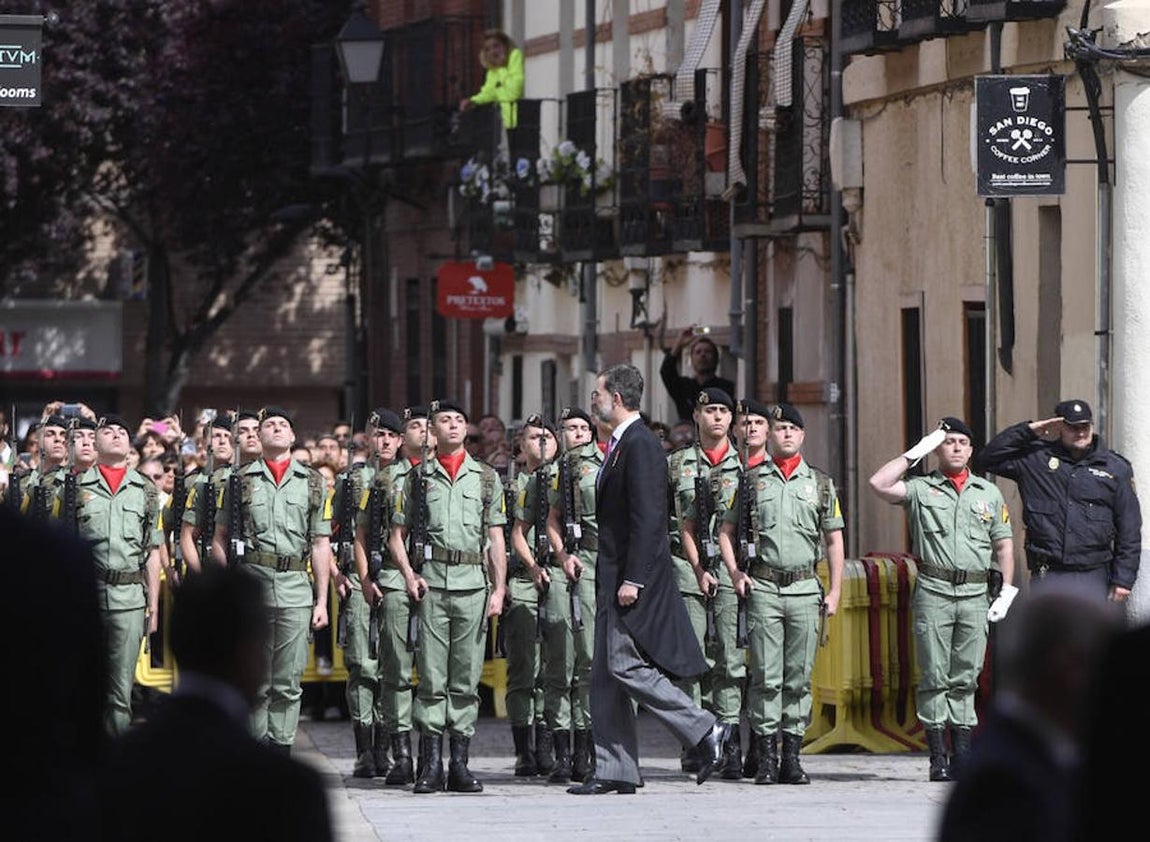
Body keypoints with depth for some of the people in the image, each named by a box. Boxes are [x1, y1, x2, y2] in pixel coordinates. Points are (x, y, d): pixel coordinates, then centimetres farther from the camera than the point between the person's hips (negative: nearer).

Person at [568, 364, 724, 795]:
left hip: (635, 577, -10)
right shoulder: (620, 444, 18)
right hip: (616, 578, 10)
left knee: (625, 666, -12)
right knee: (606, 676, 8)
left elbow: (647, 517, -20)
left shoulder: (640, 445, -14)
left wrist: (632, 579, -23)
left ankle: (705, 731, -6)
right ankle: (613, 771, 9)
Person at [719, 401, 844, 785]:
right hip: (763, 588, -1)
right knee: (765, 676, -4)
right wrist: (736, 573, -3)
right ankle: (766, 759, -2)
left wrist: (835, 590, 5)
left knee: (799, 677, 2)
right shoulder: (752, 480, 7)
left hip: (805, 588, 1)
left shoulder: (821, 483, 11)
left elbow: (833, 540, 13)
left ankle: (792, 758, 7)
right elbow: (726, 530, 11)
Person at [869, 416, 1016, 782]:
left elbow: (1003, 545, 18)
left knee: (966, 676, 3)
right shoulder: (920, 489, 8)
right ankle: (937, 755, -3)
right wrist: (915, 453, -2)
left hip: (976, 594, 2)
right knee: (934, 677, -4)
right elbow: (879, 484, -9)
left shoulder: (989, 492, 17)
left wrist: (1006, 591, 8)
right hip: (934, 591, -2)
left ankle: (962, 751, 4)